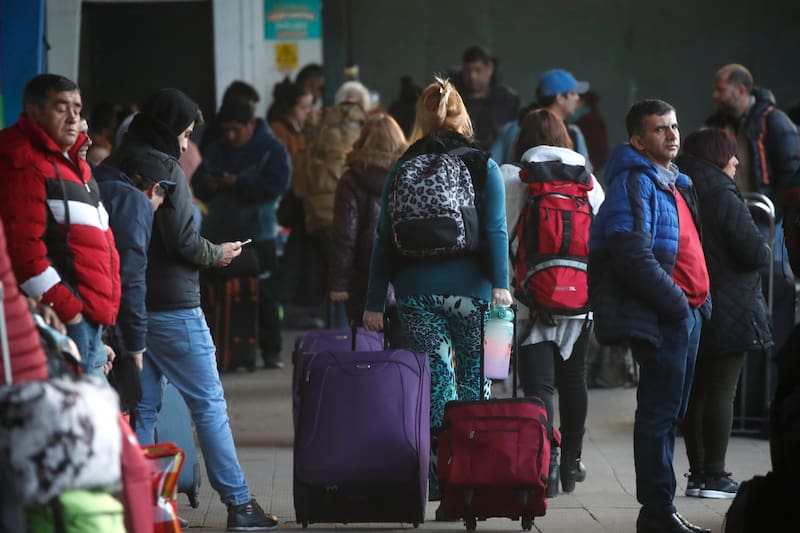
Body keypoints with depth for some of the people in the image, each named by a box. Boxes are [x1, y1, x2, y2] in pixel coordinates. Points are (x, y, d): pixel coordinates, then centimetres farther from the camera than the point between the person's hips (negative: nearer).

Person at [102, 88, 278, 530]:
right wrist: (217, 254, 2)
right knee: (209, 402, -1)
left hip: (128, 303, 7)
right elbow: (182, 241, -17)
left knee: (143, 406, 10)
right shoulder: (164, 168, -13)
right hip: (171, 306, -7)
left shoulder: (112, 166, 10)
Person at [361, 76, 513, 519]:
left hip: (417, 292, 1)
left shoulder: (401, 171, 6)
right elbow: (495, 230, -10)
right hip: (469, 290, -1)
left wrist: (374, 303, 7)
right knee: (474, 382, 7)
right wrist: (500, 284, -10)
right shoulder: (484, 167, 0)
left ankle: (441, 486, -3)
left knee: (435, 383, 3)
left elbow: (384, 239, 5)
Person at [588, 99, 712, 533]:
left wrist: (699, 301, 13)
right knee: (660, 413, -7)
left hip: (685, 314, 10)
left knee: (670, 413, 13)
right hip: (660, 318, -10)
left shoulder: (674, 183, 19)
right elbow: (632, 255, -22)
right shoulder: (634, 182, -12)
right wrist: (675, 302, -19)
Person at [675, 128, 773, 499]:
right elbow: (756, 252, -18)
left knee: (695, 393, 11)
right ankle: (713, 475, -3)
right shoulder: (723, 197, -14)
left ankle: (698, 473, 14)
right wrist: (765, 252, 5)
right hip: (728, 312, -7)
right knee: (721, 392, -3)